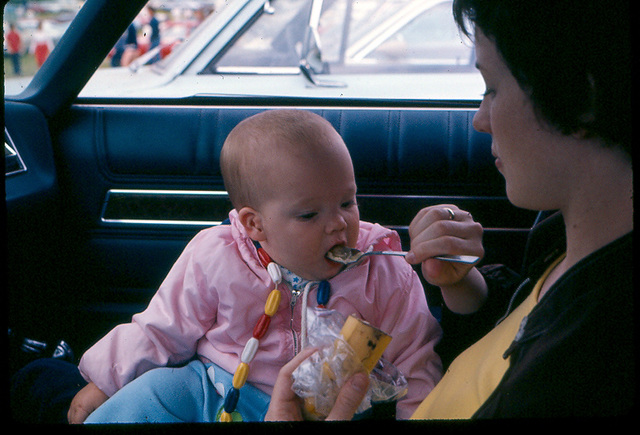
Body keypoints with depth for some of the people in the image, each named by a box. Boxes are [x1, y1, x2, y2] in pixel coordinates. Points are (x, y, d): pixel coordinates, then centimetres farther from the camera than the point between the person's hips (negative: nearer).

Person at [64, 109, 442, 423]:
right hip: (214, 395, 2)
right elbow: (162, 331, 7)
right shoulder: (215, 259, -4)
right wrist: (105, 383, 6)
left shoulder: (383, 275, -5)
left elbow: (412, 361, 2)